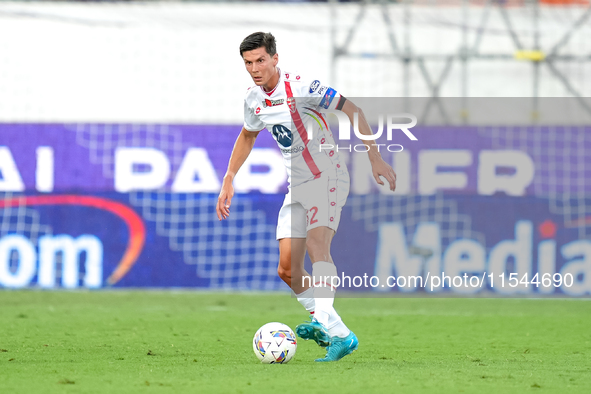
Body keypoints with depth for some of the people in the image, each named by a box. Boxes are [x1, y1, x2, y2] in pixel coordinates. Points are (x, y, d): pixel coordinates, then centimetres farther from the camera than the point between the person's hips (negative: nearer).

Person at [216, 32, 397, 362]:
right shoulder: (254, 99, 5)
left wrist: (375, 158, -21)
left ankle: (335, 332, -42)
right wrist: (229, 180, 23)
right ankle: (322, 322, 20)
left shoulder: (302, 87, -17)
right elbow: (248, 135, 27)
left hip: (327, 177, -8)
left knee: (316, 243, -31)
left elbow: (353, 111, -15)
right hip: (297, 186, 8)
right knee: (288, 270, 1)